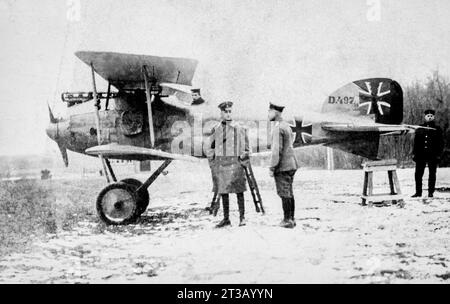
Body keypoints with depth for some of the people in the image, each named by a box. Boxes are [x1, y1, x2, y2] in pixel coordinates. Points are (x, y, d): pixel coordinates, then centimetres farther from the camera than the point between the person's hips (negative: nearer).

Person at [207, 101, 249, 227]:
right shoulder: (216, 129, 10)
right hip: (220, 163, 3)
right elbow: (212, 146, 19)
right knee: (223, 191, 7)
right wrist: (212, 158, 9)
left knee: (238, 190, -1)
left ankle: (242, 217, 8)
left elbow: (245, 147, 3)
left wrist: (243, 158, -5)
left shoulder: (238, 128, 1)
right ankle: (226, 218, 15)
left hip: (235, 162, -3)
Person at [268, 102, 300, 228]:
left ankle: (287, 220, 2)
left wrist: (272, 168, -15)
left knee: (284, 194, -3)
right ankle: (291, 218, 18)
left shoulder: (278, 128, -15)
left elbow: (277, 150, -20)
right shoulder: (287, 126, 15)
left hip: (282, 166, -9)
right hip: (291, 165, 9)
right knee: (289, 193, 13)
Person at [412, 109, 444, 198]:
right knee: (418, 174, 0)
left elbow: (441, 143, 4)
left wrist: (438, 154, -5)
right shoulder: (420, 129, 9)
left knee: (432, 174, 5)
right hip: (421, 155, 1)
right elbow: (416, 142, 10)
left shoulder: (437, 129, 5)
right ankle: (418, 192, 9)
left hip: (433, 155, -1)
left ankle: (431, 192, 13)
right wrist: (414, 153, 4)